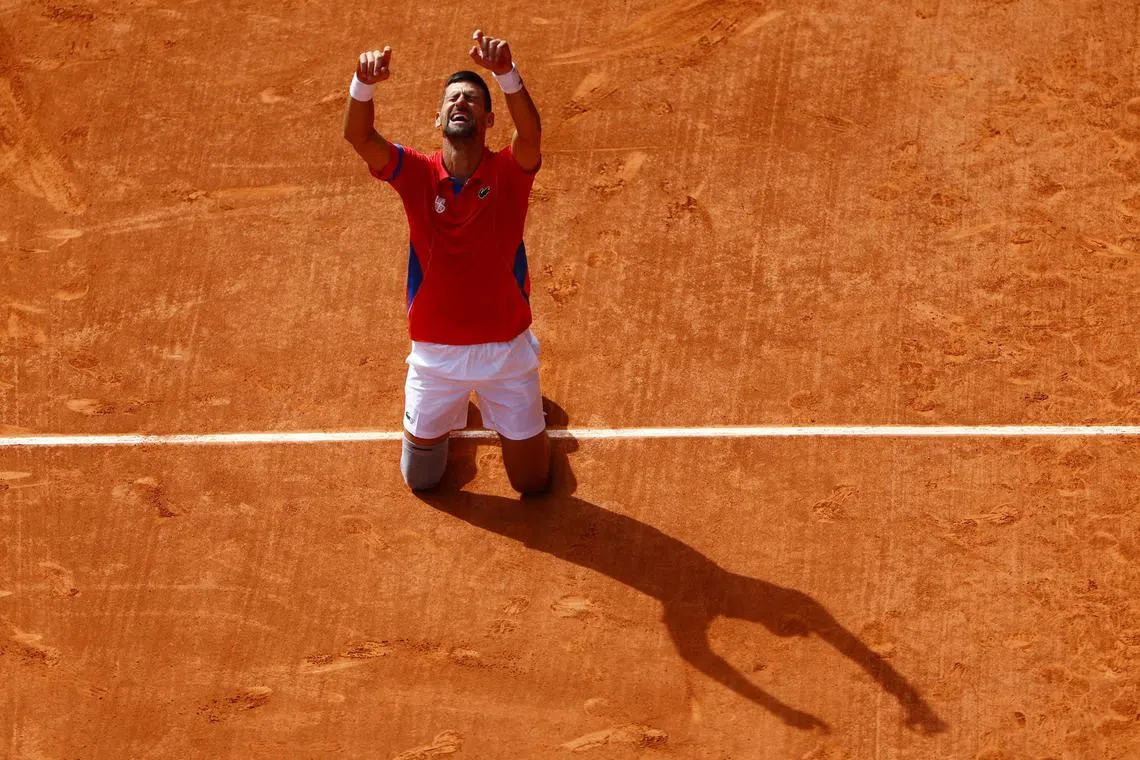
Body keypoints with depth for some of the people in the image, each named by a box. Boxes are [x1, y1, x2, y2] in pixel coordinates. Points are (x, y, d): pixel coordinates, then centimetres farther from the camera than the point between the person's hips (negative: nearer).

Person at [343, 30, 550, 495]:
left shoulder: (509, 172, -12)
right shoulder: (417, 174, -9)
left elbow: (530, 131, -35)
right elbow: (357, 136, -26)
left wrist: (506, 73, -54)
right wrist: (364, 83, -48)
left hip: (505, 349, -1)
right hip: (435, 351, 1)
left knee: (533, 483, 14)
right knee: (421, 479, 18)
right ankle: (453, 409, 50)